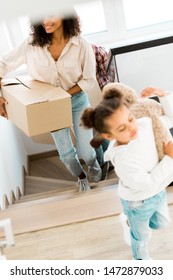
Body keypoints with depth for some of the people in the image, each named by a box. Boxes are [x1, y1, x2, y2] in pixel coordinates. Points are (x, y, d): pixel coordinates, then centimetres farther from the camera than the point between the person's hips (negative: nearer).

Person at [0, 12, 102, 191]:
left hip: (77, 101, -1)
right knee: (66, 153, 9)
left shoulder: (81, 45, -19)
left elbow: (89, 80, -12)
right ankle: (81, 177, 44)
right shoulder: (32, 44, -15)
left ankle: (93, 166, 43)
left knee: (85, 151, 3)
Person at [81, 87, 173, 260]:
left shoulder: (144, 124, -24)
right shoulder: (122, 160, -41)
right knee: (141, 236, 25)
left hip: (157, 192, 6)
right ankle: (141, 258, 57)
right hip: (138, 203, -6)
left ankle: (131, 221, 59)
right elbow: (150, 183, -31)